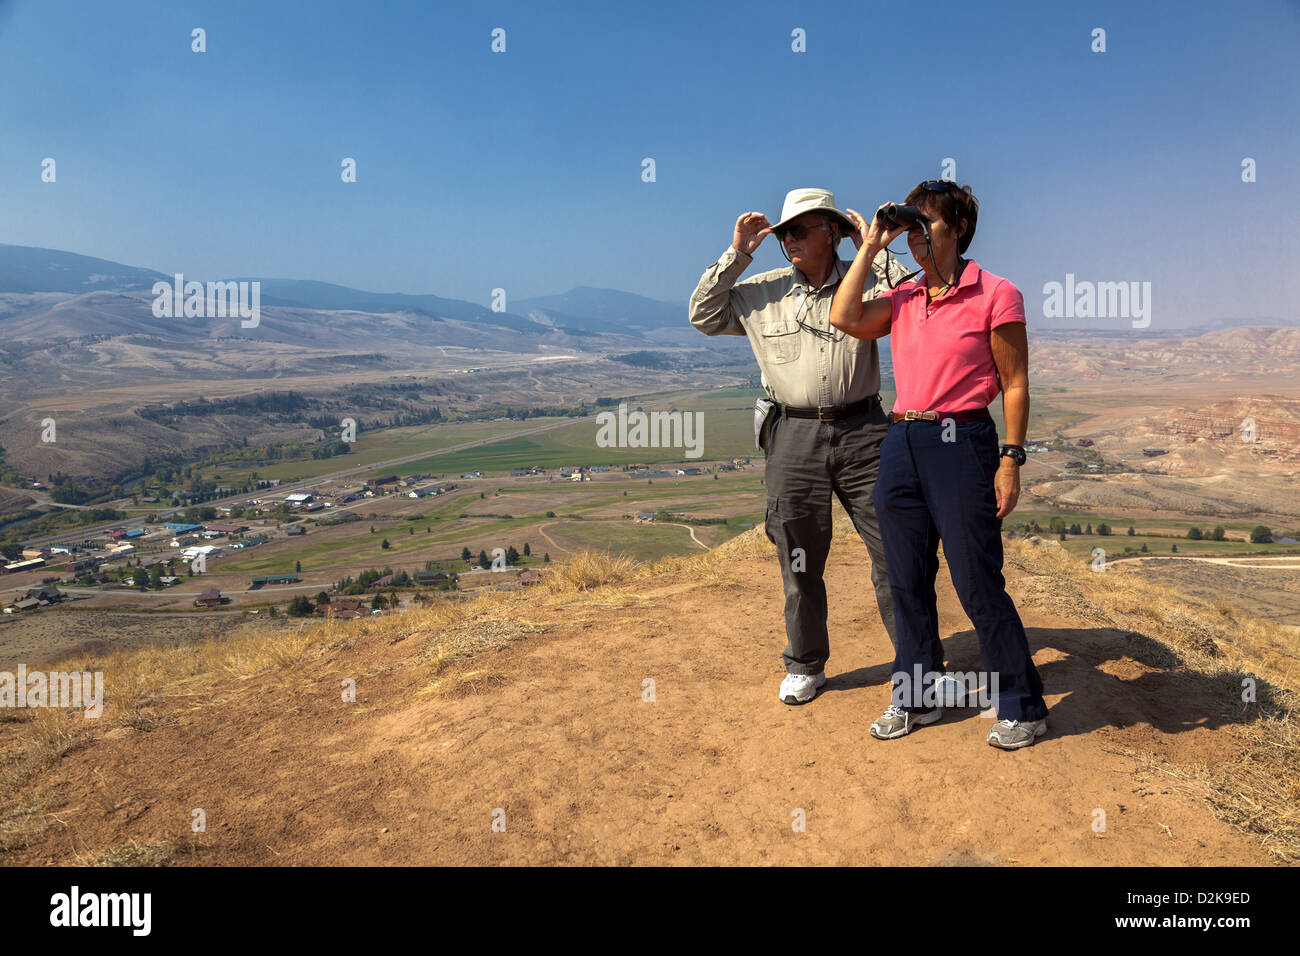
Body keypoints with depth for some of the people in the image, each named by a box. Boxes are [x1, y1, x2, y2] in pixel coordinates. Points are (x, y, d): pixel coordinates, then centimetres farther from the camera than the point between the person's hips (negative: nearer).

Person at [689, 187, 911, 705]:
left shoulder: (866, 281, 6)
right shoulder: (763, 291, 10)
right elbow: (704, 315, 10)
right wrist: (736, 254, 2)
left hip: (862, 432, -1)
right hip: (794, 436, 1)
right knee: (799, 560, 8)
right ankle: (805, 666, 25)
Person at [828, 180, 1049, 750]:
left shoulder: (995, 295, -3)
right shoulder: (903, 299, 13)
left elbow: (1015, 385, -4)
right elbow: (846, 319, -2)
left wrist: (1011, 460, -10)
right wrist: (870, 248, 3)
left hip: (961, 443, -6)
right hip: (902, 446, 6)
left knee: (977, 582, -1)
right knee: (908, 581, 12)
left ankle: (1022, 707, 17)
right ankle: (915, 697, 27)